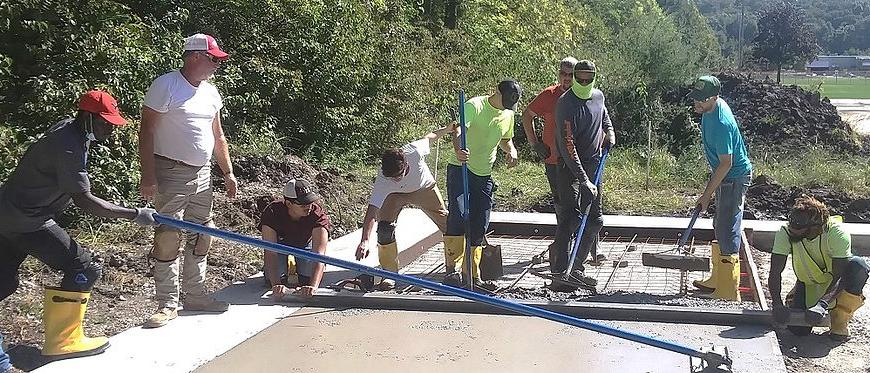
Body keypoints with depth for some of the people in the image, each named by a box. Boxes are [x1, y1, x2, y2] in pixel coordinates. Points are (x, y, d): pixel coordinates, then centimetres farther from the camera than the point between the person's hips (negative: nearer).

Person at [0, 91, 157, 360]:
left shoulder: (68, 128, 5)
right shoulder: (69, 147, -24)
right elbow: (84, 201, -26)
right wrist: (135, 214, -23)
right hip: (26, 221, -10)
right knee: (85, 269, -9)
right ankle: (61, 342, -1)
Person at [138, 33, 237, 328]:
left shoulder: (210, 92, 13)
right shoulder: (166, 85, -10)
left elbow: (217, 136, 21)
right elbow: (146, 131, -13)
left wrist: (228, 172, 17)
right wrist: (148, 175, -19)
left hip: (202, 174, 8)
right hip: (170, 173, -8)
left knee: (201, 236, 10)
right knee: (168, 237, -7)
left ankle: (194, 296, 22)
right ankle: (167, 304, 1)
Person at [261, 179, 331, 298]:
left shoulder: (318, 215, -37)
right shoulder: (272, 212, -37)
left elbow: (319, 253, -46)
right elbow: (270, 252, -41)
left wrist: (313, 286, -60)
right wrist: (276, 284, -55)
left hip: (305, 244, 0)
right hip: (280, 243, 0)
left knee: (309, 278, -18)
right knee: (271, 279, -19)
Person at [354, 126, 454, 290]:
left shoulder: (415, 151, -40)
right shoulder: (382, 181, -41)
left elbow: (429, 136, -17)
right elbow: (371, 212, -46)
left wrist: (447, 129, 2)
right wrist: (365, 241, -57)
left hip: (424, 188, 2)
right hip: (395, 195, -2)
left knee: (448, 223, 0)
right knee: (385, 227, -21)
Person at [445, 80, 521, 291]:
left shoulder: (508, 114, 9)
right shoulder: (475, 106, -14)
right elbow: (458, 130, -29)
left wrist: (511, 150, 0)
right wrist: (458, 150, -50)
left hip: (484, 174, 7)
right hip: (460, 169, -6)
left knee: (479, 225, 6)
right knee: (458, 217, -14)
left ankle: (472, 274, 14)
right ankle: (451, 271, -7)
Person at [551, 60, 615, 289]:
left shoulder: (598, 96, 6)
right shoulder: (566, 103, -17)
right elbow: (568, 146, -24)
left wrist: (609, 132, 11)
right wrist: (584, 180, -29)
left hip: (593, 165, 8)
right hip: (570, 167, -7)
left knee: (595, 220, 8)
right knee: (572, 217, -20)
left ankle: (576, 268, 18)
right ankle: (559, 269, -14)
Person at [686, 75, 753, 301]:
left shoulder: (721, 124, -29)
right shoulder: (714, 106, 1)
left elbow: (726, 164, -25)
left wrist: (707, 195, -19)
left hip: (734, 178, -10)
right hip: (726, 175, 10)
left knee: (727, 232, -6)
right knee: (720, 228, 18)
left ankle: (728, 292, 2)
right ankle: (718, 280, 31)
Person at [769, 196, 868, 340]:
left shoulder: (837, 233, -29)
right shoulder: (785, 232, -23)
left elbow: (839, 276, -31)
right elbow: (775, 273, -23)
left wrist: (822, 304, -47)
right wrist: (777, 304, -38)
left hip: (834, 285, -1)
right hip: (808, 285, 1)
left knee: (858, 266, -34)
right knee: (797, 329, -20)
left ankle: (840, 320, -14)